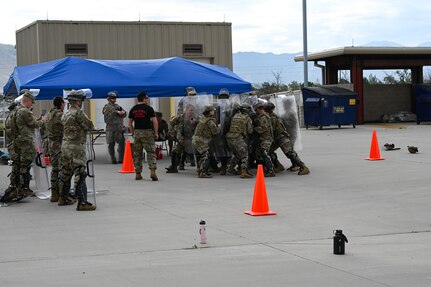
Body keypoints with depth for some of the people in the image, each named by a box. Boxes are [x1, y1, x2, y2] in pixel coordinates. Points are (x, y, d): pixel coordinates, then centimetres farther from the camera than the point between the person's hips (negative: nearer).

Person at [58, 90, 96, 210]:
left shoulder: (65, 114, 14)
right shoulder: (78, 113, -13)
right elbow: (90, 126, -12)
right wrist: (86, 118, 7)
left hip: (65, 145, 9)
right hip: (76, 147, -9)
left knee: (66, 173, 18)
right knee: (80, 174, -11)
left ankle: (63, 197, 29)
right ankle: (82, 202, -15)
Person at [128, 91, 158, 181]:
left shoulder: (133, 109, 8)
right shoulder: (149, 108, -6)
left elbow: (130, 123, 9)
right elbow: (155, 121, -10)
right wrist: (156, 133, -2)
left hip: (137, 132, 4)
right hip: (147, 132, -4)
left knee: (137, 154, 10)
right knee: (151, 152, -2)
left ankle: (138, 174, 11)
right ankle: (153, 172, -16)